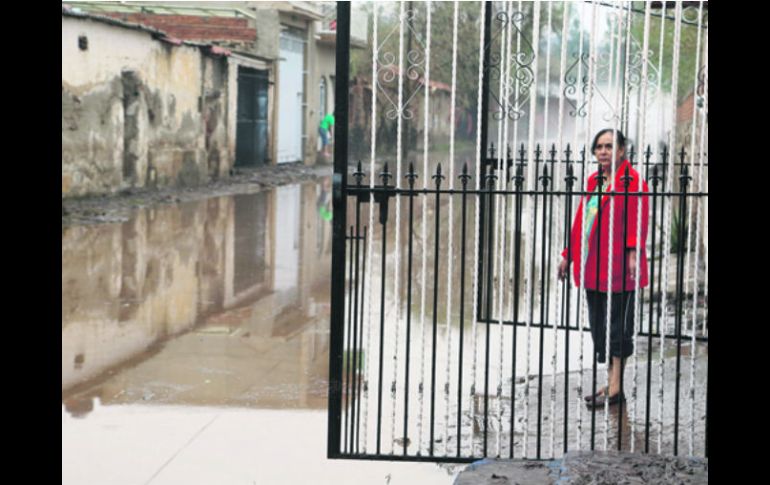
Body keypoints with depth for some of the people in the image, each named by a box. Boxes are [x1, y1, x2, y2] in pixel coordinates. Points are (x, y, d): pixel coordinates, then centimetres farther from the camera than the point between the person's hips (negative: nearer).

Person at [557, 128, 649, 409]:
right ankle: (612, 383, 19)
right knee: (599, 325, 10)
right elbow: (581, 219, 20)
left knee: (617, 325, -3)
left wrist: (633, 253, -26)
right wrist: (569, 255, 20)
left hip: (617, 266, -8)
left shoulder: (632, 180, -6)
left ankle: (614, 388, 1)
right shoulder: (594, 181, 17)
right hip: (592, 266, 8)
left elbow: (638, 219, -15)